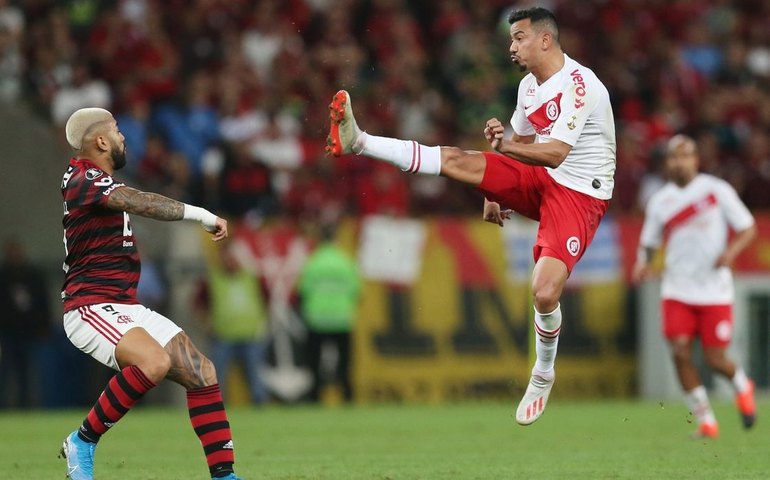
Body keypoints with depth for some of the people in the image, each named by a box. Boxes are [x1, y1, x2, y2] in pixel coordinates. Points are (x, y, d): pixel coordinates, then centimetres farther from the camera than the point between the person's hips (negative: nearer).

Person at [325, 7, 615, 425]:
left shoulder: (578, 85, -19)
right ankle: (358, 141, -14)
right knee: (454, 159, -11)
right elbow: (520, 143, 24)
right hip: (537, 181, 8)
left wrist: (503, 144, -29)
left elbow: (555, 154, -27)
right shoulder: (529, 85, 9)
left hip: (580, 194, -8)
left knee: (545, 293, -22)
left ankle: (543, 375, 2)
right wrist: (494, 192, 19)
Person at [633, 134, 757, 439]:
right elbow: (648, 243, 14)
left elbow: (748, 228, 2)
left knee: (715, 359, -3)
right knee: (680, 351, -12)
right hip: (677, 290, 2)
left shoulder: (717, 190, -3)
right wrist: (643, 262, -8)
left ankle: (741, 385, 32)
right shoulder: (659, 201, 5)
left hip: (715, 290, -2)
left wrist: (732, 251, -18)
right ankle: (705, 420, 2)